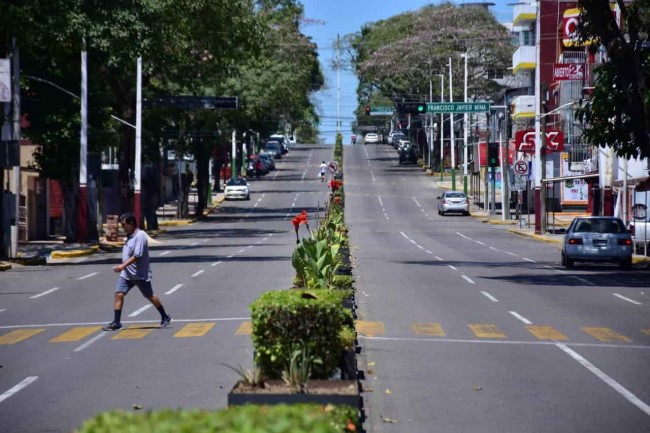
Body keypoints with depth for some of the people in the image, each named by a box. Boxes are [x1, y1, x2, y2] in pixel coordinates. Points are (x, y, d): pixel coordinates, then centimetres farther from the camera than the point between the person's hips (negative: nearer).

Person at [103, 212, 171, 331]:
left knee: (150, 296, 6)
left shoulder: (140, 236, -18)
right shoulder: (130, 236, 10)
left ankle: (165, 317, 24)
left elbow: (137, 256, -25)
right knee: (119, 294, -5)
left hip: (140, 275, -8)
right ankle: (116, 322, -4)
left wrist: (123, 266, -29)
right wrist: (123, 267, 17)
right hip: (126, 274, 8)